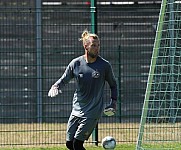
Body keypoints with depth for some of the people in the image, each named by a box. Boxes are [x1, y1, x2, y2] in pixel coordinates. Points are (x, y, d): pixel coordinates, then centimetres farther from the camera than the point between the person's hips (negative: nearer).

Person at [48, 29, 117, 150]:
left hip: (93, 112, -4)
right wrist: (55, 87, -10)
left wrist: (113, 103, 0)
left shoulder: (105, 65, -6)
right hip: (77, 110, 4)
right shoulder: (75, 63, -1)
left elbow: (113, 84, 9)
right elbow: (64, 80, 11)